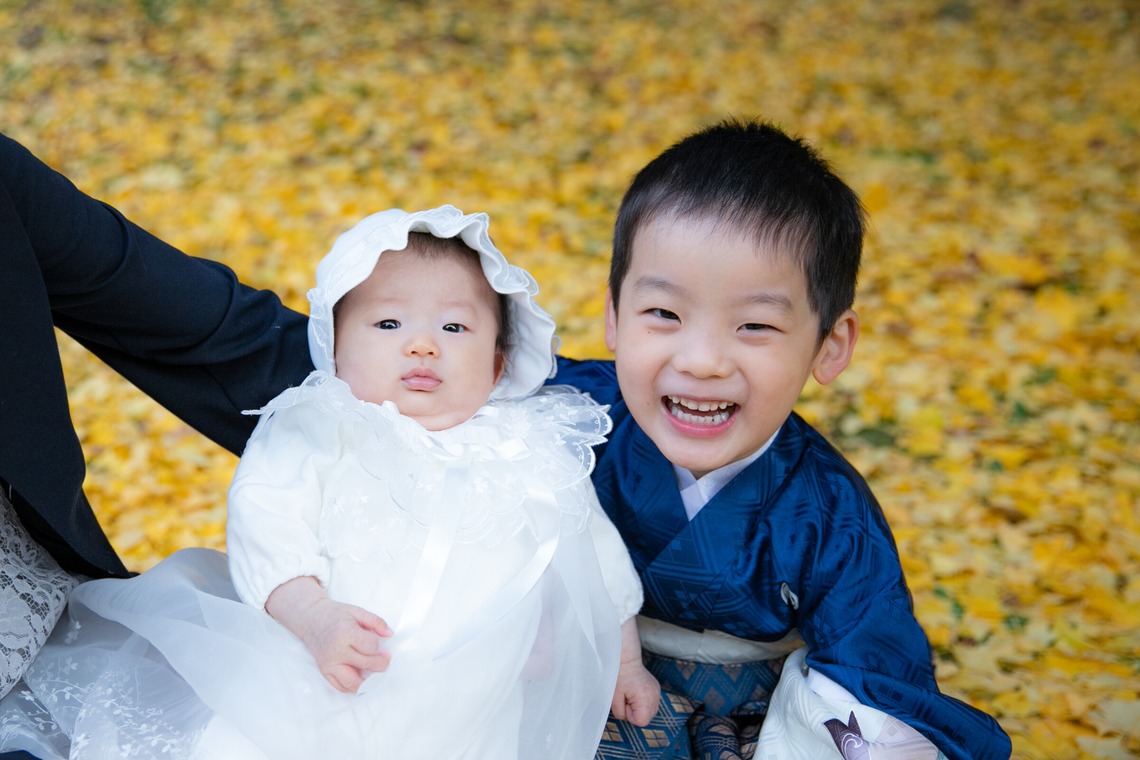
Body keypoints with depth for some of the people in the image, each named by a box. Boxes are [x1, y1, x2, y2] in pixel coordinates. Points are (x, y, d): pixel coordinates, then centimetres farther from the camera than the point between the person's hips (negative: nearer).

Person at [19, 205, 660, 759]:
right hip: (321, 673, -2)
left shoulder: (531, 450, 16)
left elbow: (595, 556, 24)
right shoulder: (316, 433, 8)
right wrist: (310, 612, -21)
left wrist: (625, 660, 22)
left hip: (478, 698, 2)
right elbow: (266, 521, -5)